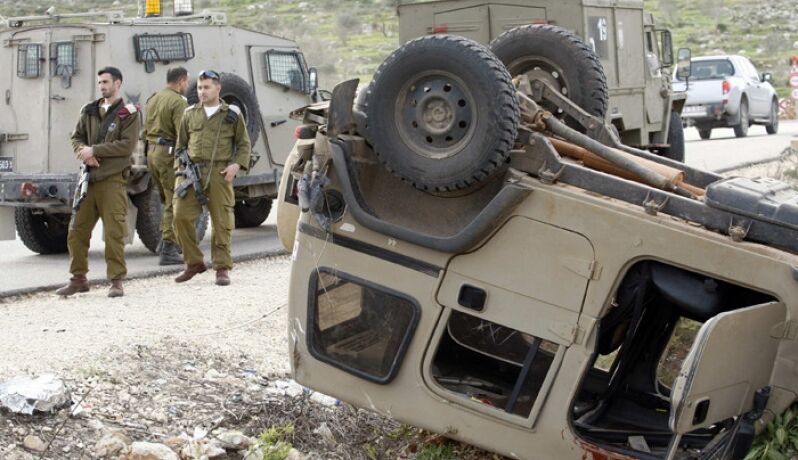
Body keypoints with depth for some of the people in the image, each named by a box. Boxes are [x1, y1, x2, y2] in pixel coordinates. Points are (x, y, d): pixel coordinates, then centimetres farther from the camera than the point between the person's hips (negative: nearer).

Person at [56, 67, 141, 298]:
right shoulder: (89, 111, 16)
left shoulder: (129, 114, 0)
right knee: (77, 230, 5)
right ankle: (78, 279, 17)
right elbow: (77, 138, 16)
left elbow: (128, 146, -11)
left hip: (113, 179, -6)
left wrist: (94, 150, -13)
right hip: (89, 177, 6)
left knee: (114, 232, -6)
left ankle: (116, 281, 1)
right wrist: (84, 151, -7)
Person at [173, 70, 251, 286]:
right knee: (181, 216, -7)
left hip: (220, 173, -2)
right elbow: (181, 145, 19)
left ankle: (222, 268, 8)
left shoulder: (232, 114, 7)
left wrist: (237, 165, -6)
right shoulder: (190, 114, 14)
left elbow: (244, 143, 10)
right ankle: (193, 262, 8)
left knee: (222, 222, -1)